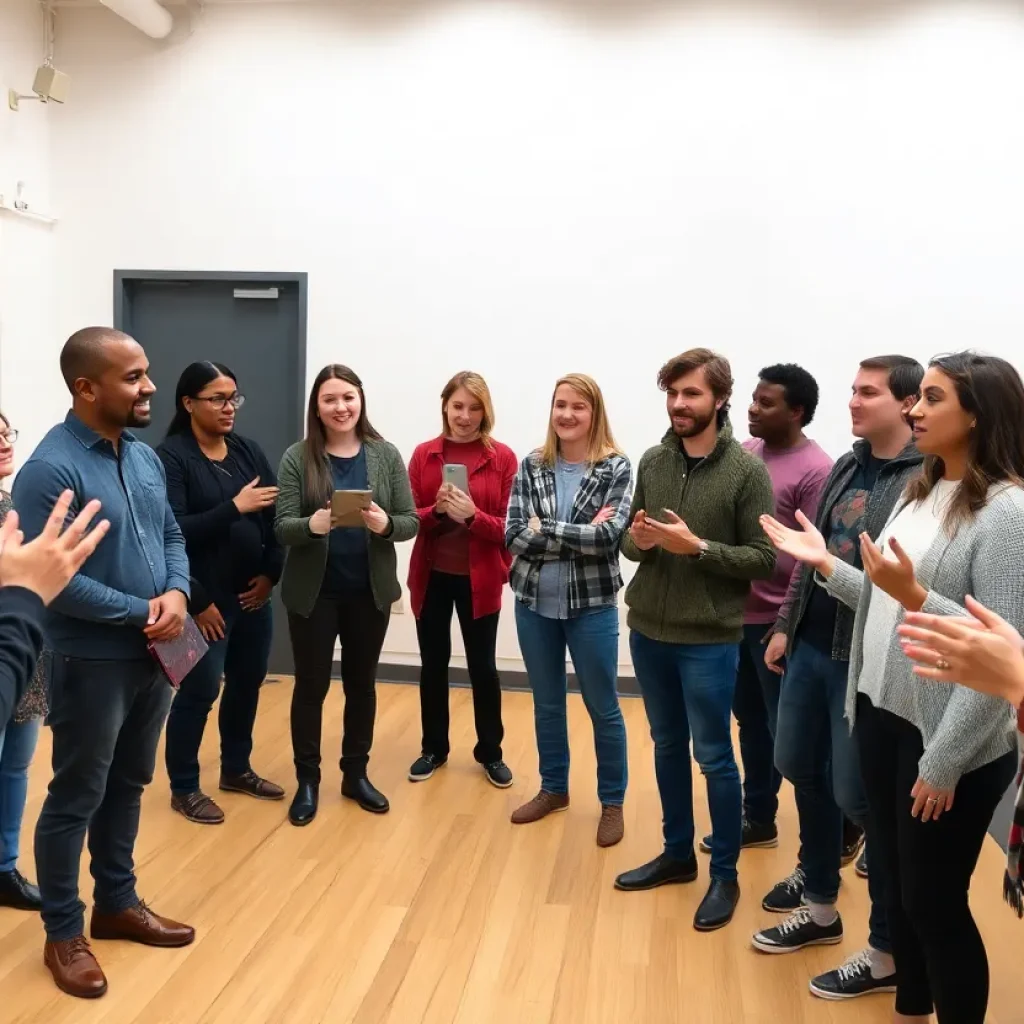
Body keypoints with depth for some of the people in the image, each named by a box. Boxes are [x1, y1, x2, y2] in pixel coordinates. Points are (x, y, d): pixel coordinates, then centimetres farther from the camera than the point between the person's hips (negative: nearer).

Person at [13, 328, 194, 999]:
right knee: (76, 797, 7)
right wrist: (143, 611, -19)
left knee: (129, 785, 20)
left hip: (154, 654, 8)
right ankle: (64, 933, 24)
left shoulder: (145, 456, 6)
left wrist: (177, 594, -9)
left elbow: (172, 536, 12)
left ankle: (117, 903, 37)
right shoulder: (50, 468, -19)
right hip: (91, 660, -7)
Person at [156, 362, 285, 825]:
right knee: (199, 690, 1)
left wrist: (271, 572, -4)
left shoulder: (248, 450, 7)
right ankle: (184, 788, 18)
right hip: (207, 598, -6)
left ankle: (236, 769, 34)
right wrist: (233, 507, -23)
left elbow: (276, 516, 6)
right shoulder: (170, 457, -9)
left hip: (253, 593, 6)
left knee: (247, 682, 15)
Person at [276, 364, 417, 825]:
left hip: (370, 591, 2)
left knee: (362, 683, 14)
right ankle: (307, 780, 23)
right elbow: (281, 526, -9)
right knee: (311, 685, 7)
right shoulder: (297, 458, -5)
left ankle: (356, 774, 30)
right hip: (313, 592, -1)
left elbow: (412, 522, -2)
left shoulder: (386, 455, -1)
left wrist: (385, 524, -24)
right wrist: (312, 525, -30)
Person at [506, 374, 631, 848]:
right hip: (534, 603, 3)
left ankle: (612, 802, 26)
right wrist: (581, 535, -17)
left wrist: (545, 531, -16)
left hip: (591, 605, -3)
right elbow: (514, 535, -9)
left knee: (603, 708, 9)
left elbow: (610, 535, -20)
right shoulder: (531, 466, 0)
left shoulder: (616, 468, -8)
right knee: (546, 704, 18)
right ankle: (553, 789, 36)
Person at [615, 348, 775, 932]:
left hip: (709, 639, -5)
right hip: (649, 631, 5)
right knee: (668, 748, 18)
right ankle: (677, 854, 35)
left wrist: (697, 547, -22)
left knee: (714, 757, 6)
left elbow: (764, 559, -11)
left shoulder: (747, 470, -11)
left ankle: (725, 875, 23)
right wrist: (638, 541, -13)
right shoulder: (653, 461, 3)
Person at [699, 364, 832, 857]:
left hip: (776, 623, -6)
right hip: (734, 615, 6)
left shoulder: (815, 471, -14)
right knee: (751, 724, 17)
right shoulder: (743, 453, 6)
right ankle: (757, 819, 32)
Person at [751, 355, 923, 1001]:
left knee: (863, 797, 2)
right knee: (802, 769, 17)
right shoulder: (848, 466, 9)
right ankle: (820, 906, 38)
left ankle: (888, 952, 21)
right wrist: (786, 625, 14)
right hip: (812, 647, 8)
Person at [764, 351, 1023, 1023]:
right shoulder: (922, 491, 9)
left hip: (950, 739, -8)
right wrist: (825, 564, 4)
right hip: (883, 714, 8)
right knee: (897, 884, 20)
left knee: (935, 902, 6)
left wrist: (944, 761, -23)